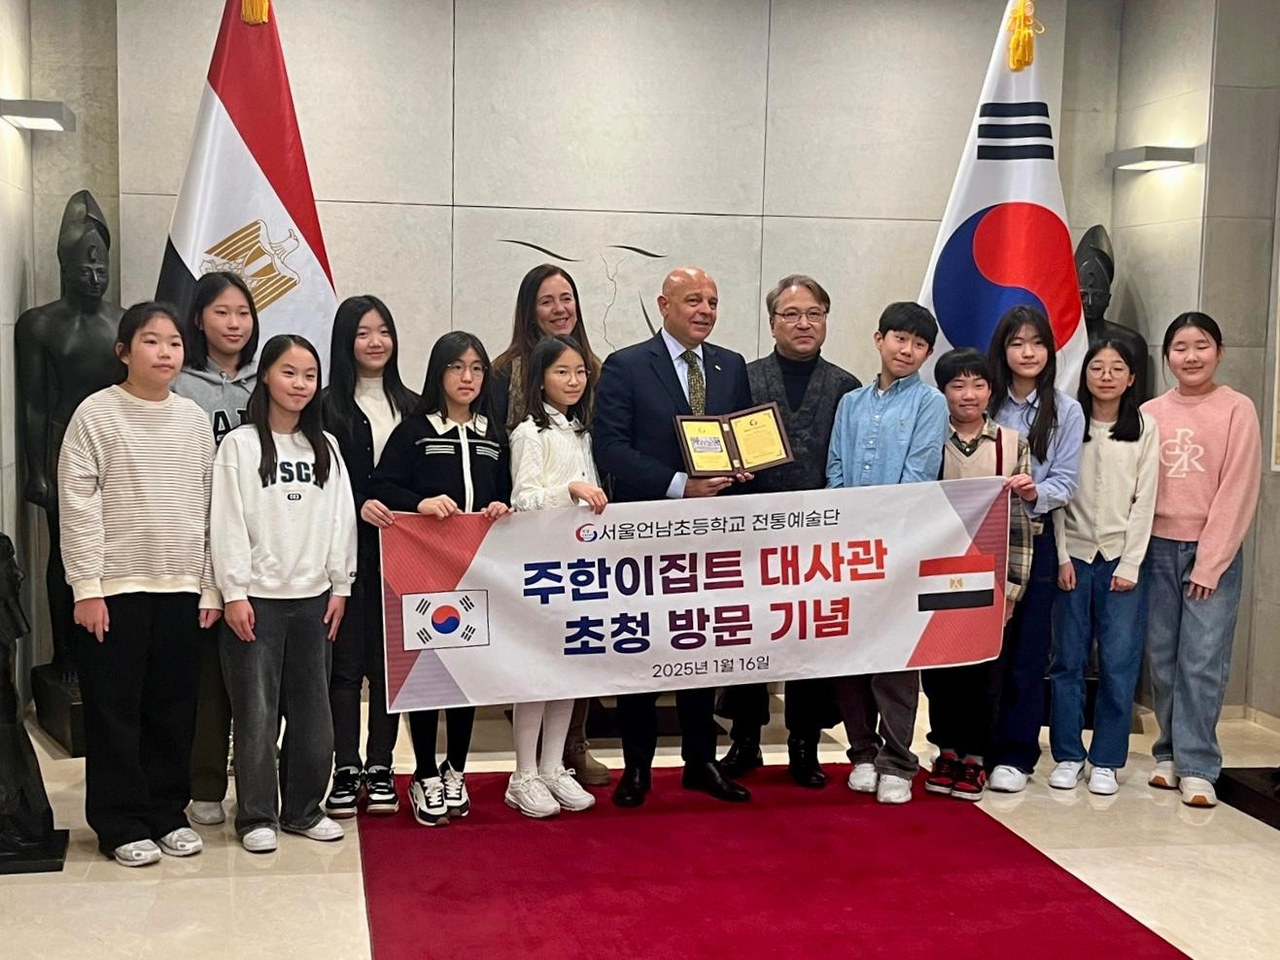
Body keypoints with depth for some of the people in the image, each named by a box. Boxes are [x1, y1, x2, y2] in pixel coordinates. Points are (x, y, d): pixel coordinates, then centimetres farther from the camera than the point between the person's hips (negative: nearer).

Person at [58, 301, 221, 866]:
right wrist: (86, 586, -12)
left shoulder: (193, 419, 8)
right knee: (115, 708, 3)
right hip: (116, 586, -4)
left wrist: (210, 585, 7)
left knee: (174, 707, 9)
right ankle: (121, 824, 14)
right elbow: (77, 505, -7)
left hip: (181, 587, 4)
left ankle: (167, 812, 23)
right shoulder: (97, 414, -4)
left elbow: (208, 507, 10)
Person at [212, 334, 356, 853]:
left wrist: (340, 585, 5)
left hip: (313, 596, 4)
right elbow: (227, 522, -7)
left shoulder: (326, 447, 9)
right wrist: (234, 592, -11)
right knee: (256, 711, 0)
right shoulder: (239, 445, -3)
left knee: (312, 708, 9)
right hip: (257, 597, -4)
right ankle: (257, 816, 11)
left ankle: (304, 808, 21)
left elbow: (340, 518, 10)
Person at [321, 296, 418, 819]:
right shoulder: (328, 406, 0)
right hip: (348, 548, -3)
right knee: (346, 659, 1)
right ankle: (345, 770, 10)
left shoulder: (411, 407, 12)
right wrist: (358, 506, -19)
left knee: (390, 658, 7)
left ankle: (380, 767, 17)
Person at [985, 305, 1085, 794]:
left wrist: (1036, 492, -22)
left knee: (1025, 651, 3)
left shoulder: (1066, 412, 4)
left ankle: (1014, 756, 13)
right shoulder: (985, 405, 4)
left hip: (1034, 539, 0)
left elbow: (1065, 483, -2)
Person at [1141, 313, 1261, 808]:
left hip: (1213, 550, -3)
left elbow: (1237, 492, -6)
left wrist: (1209, 563, -9)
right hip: (1157, 547, 3)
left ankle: (1197, 766, 2)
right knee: (1162, 657, 6)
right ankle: (1169, 752, 19)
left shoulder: (1237, 409, -3)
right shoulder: (1150, 413, 7)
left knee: (1202, 660, -6)